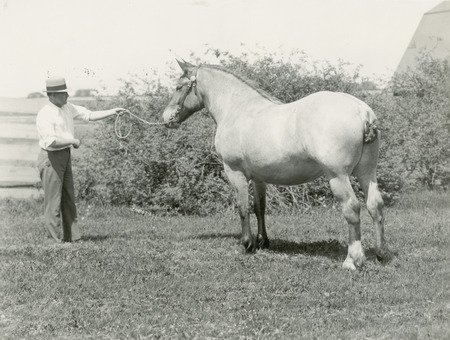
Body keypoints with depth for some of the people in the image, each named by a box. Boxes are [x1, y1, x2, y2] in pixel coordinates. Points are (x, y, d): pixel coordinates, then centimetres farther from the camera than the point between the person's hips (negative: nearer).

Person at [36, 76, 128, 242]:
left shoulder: (67, 108, 7)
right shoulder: (45, 115, -20)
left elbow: (89, 115, 11)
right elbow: (50, 141, -29)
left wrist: (113, 112, 3)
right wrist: (73, 141, -19)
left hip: (65, 155, 9)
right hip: (51, 158, -9)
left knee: (69, 199, 14)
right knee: (53, 201, -3)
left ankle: (72, 237, 22)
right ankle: (54, 240, 5)